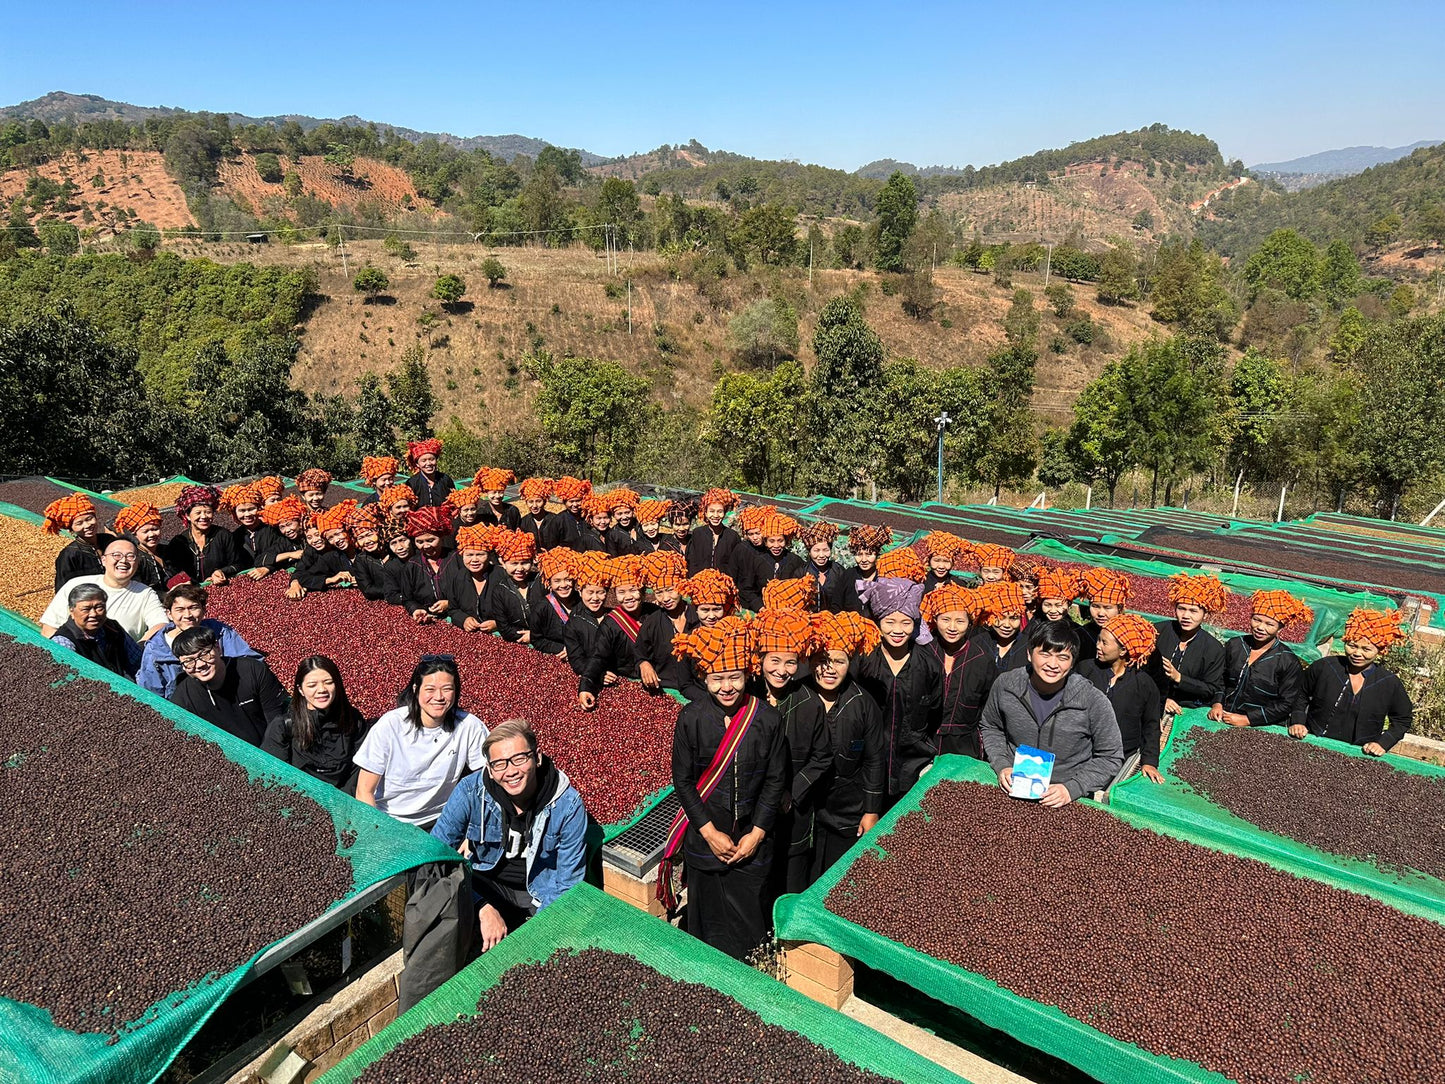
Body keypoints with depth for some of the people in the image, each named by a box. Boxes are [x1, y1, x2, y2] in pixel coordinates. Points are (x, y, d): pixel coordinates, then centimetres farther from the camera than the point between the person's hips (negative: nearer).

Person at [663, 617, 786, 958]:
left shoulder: (767, 719, -11)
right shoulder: (691, 718, -10)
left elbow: (775, 781, -3)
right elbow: (682, 780, -4)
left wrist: (755, 834, -7)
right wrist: (710, 831, -9)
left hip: (752, 840, 0)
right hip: (704, 837, 1)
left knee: (750, 919, 9)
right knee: (706, 918, 14)